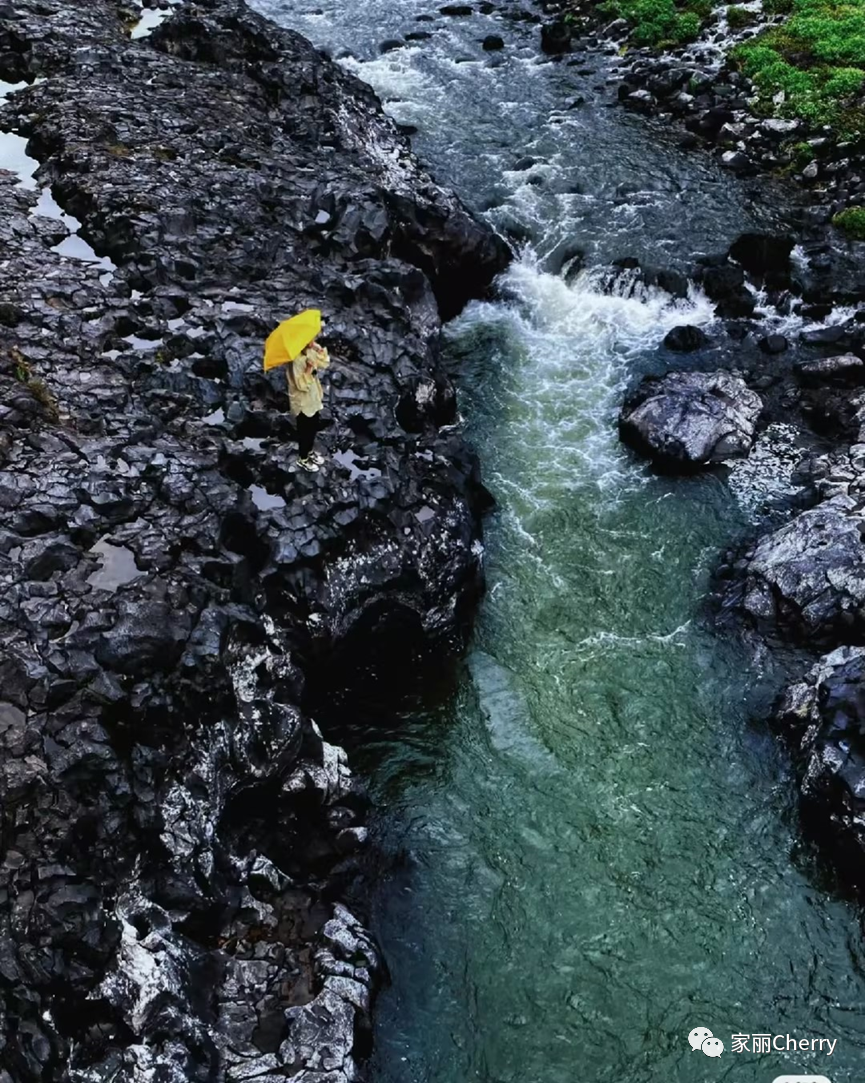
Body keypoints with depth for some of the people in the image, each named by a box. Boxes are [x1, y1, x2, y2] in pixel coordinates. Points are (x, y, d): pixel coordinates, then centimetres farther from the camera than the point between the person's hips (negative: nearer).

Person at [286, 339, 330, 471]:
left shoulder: (310, 352, -5)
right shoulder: (295, 360, -29)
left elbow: (324, 363, 4)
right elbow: (302, 385, -30)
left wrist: (319, 349, -9)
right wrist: (308, 370, -41)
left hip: (313, 399, 8)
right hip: (302, 403, -8)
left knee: (313, 428, 24)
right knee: (305, 431, 10)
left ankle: (309, 452, 46)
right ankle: (303, 460, 30)